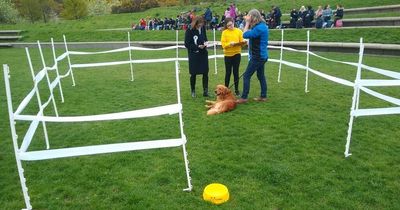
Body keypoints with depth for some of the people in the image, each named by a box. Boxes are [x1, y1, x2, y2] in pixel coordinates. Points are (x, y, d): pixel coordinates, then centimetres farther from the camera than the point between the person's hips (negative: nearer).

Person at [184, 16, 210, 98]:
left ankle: (205, 91, 10)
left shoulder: (203, 28, 1)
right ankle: (193, 91, 24)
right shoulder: (189, 31, -14)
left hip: (203, 53, 4)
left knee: (205, 72, 1)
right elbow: (187, 44, -12)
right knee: (193, 73, 7)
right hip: (194, 54, -4)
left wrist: (206, 42, -5)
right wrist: (198, 46, -19)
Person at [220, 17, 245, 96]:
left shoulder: (239, 31, 3)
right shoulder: (224, 32, -1)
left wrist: (242, 43, -19)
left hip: (236, 54, 1)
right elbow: (223, 44, -7)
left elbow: (241, 42, 3)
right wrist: (230, 44, -24)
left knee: (236, 72, 5)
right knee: (228, 72, 6)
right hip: (228, 54, -1)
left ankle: (236, 89, 14)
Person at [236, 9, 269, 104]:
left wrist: (247, 23, -13)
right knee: (261, 75, 15)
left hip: (258, 57, -10)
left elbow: (245, 35, -19)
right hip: (261, 56, 11)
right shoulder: (262, 25, 10)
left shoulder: (259, 27, -22)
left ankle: (244, 98, -2)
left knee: (246, 76, -6)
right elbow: (250, 34, 12)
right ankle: (263, 96, 22)